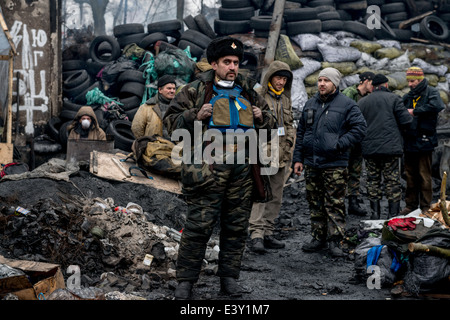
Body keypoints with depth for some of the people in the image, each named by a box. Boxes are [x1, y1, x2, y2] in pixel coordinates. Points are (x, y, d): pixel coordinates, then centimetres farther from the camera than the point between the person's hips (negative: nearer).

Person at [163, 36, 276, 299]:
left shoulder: (248, 93, 16)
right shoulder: (196, 90, 3)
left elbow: (270, 125, 26)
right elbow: (172, 121, 4)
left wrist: (262, 118, 4)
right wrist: (195, 117, -13)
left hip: (242, 169, 5)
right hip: (208, 168, -4)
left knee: (237, 226, 9)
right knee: (199, 226, -5)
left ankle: (229, 277, 22)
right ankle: (186, 280, 5)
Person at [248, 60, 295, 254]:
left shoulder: (285, 99, 17)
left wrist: (289, 141, 9)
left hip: (281, 155, 7)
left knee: (276, 196, 9)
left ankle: (268, 233, 17)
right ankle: (256, 235, -15)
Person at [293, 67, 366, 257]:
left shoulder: (346, 105, -4)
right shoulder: (310, 104, 13)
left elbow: (359, 129, -8)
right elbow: (301, 132, 17)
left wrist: (339, 144, -15)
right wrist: (298, 158, 12)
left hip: (334, 165, -6)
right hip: (311, 163, 6)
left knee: (335, 204, -3)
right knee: (315, 204, 11)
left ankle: (335, 241, 3)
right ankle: (319, 238, 21)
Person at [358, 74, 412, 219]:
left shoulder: (362, 102, 10)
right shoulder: (394, 98, -2)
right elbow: (406, 120, -7)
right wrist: (398, 130, 13)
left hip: (369, 148, 4)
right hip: (390, 147, -3)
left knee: (373, 180, 11)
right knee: (392, 180, 2)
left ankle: (375, 212, 11)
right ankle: (393, 213, 1)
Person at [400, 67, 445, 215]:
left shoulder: (431, 92, -3)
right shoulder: (407, 97, 15)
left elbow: (437, 106, -24)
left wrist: (415, 111, -19)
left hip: (424, 141, -6)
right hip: (409, 141, 6)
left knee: (424, 175, -2)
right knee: (410, 175, 11)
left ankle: (425, 207, 5)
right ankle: (410, 204, 20)